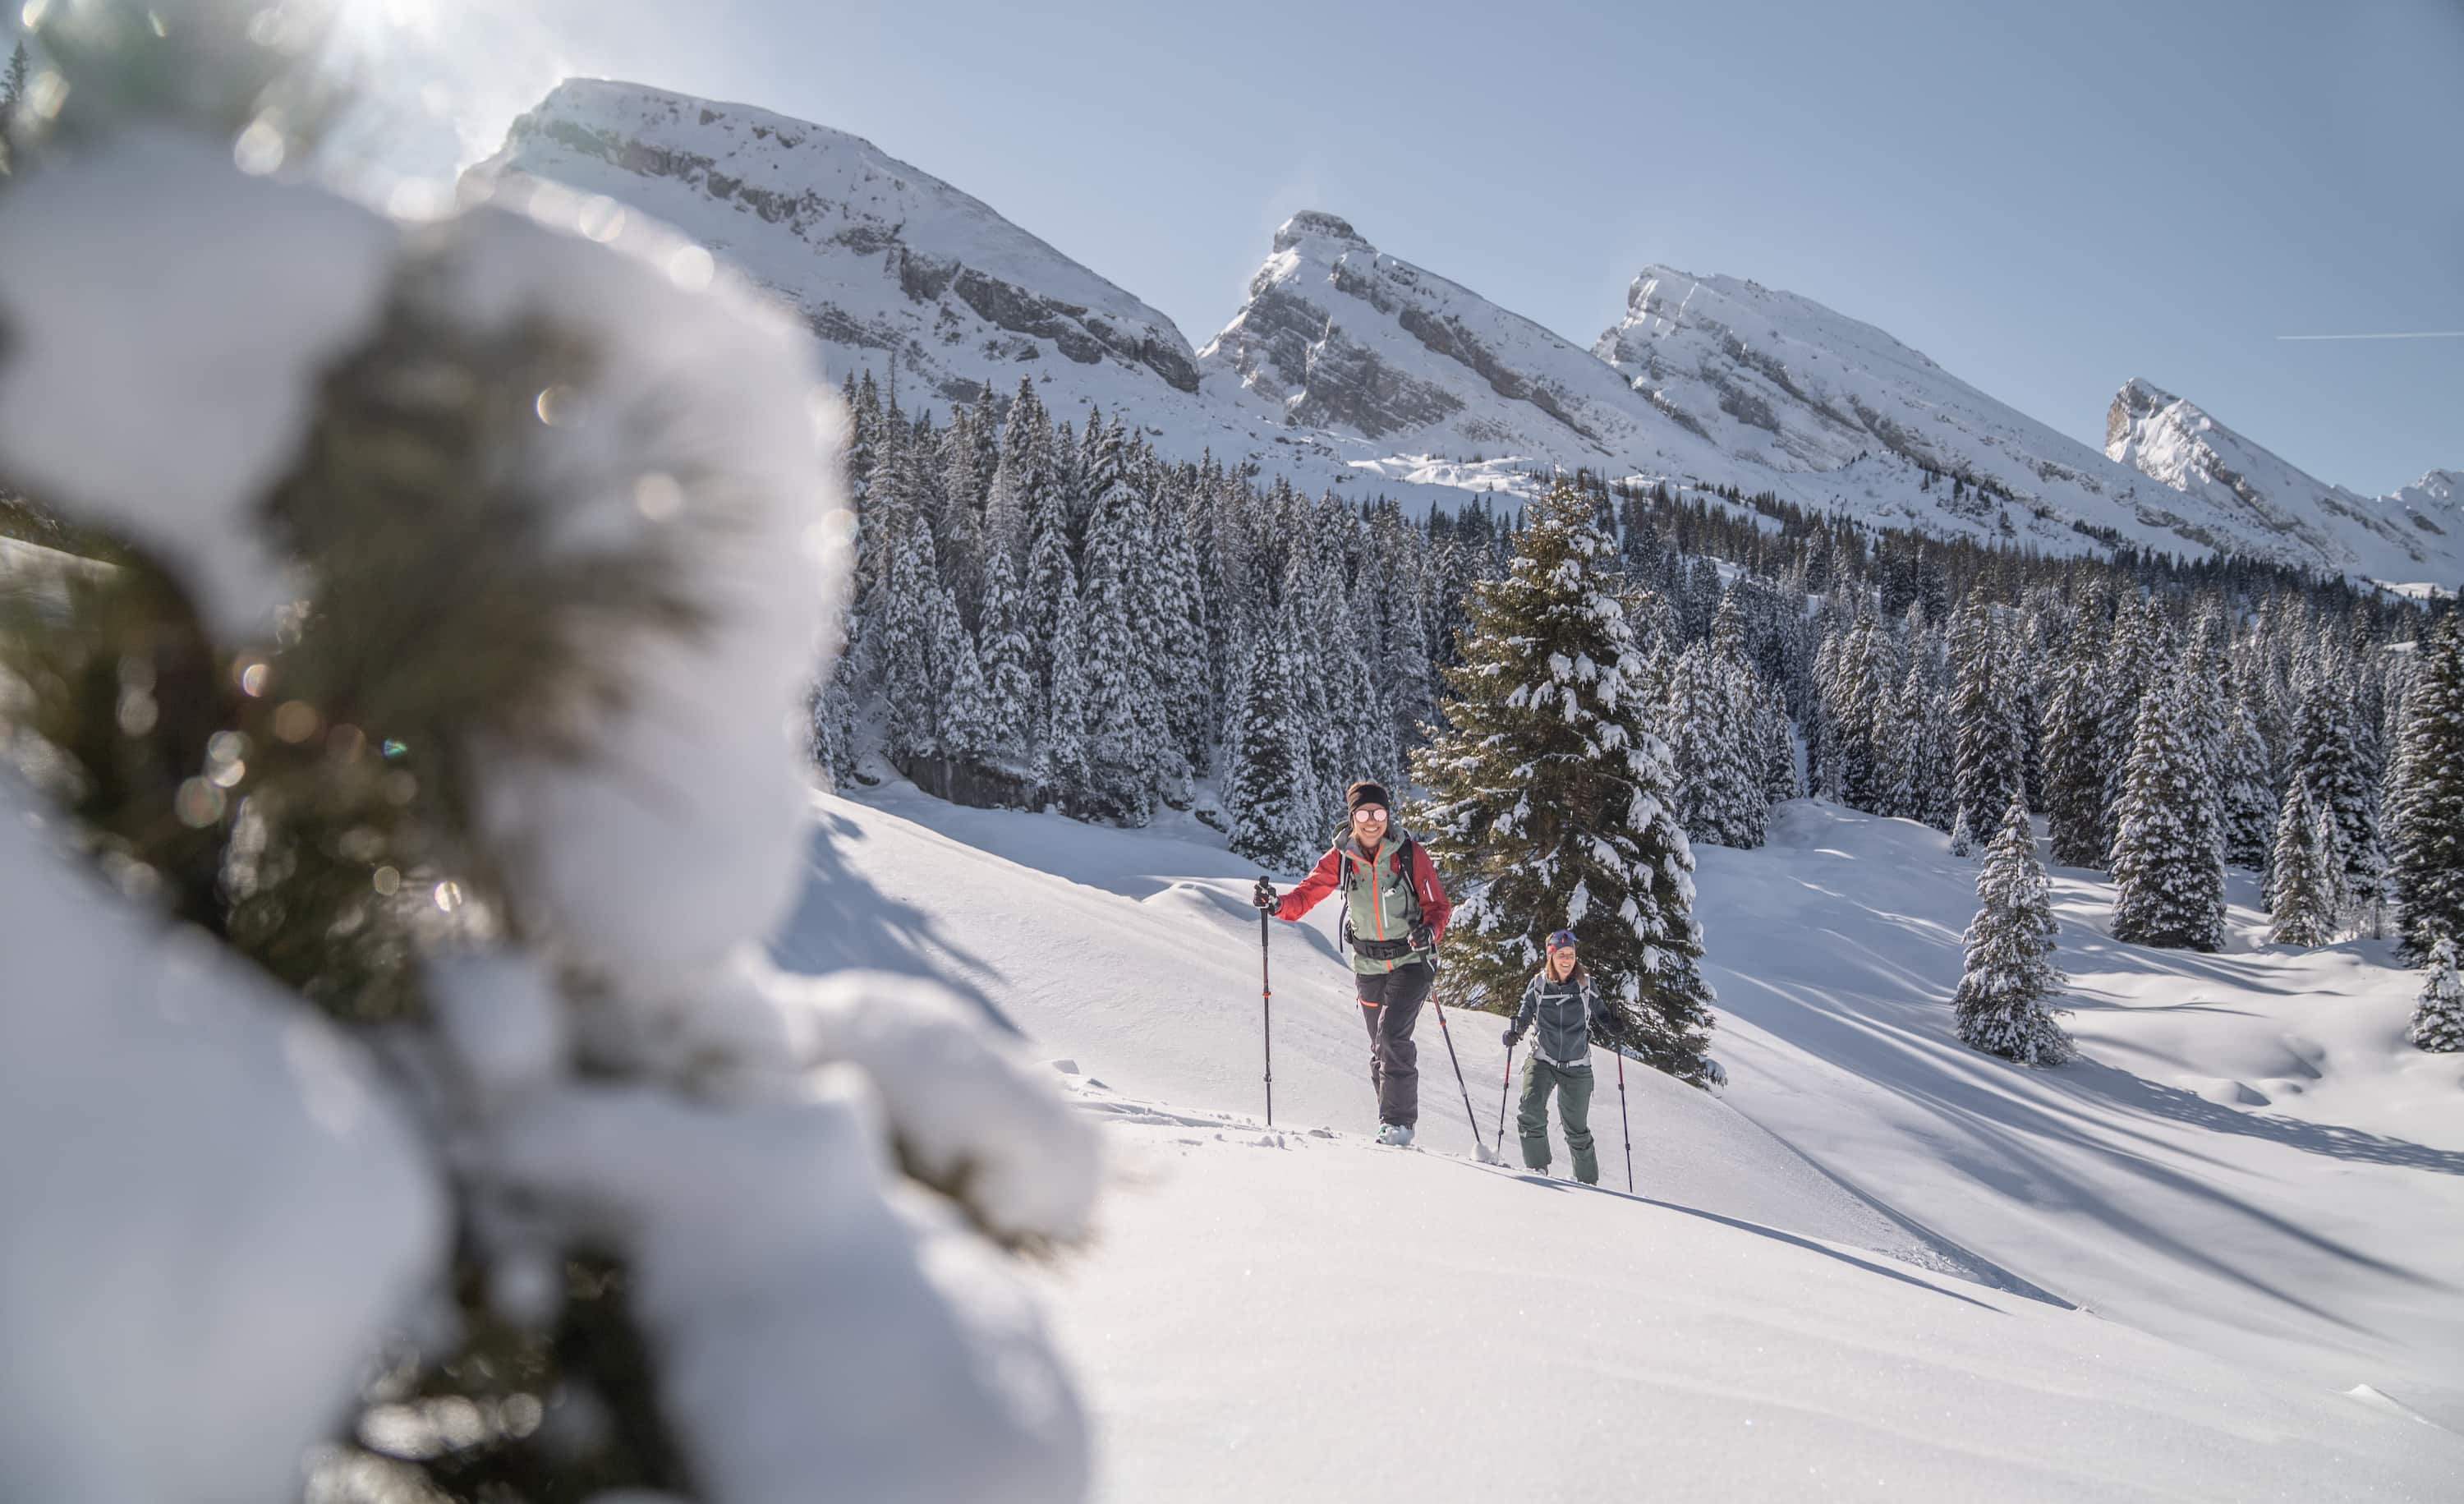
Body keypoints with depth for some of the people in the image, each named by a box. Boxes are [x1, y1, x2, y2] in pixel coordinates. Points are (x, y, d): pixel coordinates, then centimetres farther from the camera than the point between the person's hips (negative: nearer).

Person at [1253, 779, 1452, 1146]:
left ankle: (1399, 1119, -12)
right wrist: (1277, 905, -26)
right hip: (1368, 964, 4)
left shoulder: (1409, 853, -11)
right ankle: (1394, 1123, 22)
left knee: (1392, 1034, -20)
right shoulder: (1340, 857, -4)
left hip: (1410, 960, -4)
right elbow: (1306, 895, -5)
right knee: (1381, 1047, 10)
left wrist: (1429, 931, -29)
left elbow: (1438, 905, -8)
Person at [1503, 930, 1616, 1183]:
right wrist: (1514, 1032, -14)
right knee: (1531, 1112, -22)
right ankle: (1537, 1169, -7)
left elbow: (1600, 1013, 9)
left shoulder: (1585, 984, 2)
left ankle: (1588, 1181, 25)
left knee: (1577, 1128, 7)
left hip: (1577, 1065, 0)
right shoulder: (1539, 984, 1)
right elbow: (1525, 1014, 6)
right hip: (1542, 1059, 0)